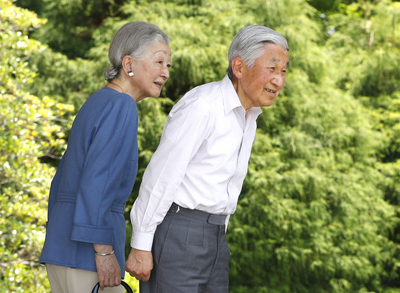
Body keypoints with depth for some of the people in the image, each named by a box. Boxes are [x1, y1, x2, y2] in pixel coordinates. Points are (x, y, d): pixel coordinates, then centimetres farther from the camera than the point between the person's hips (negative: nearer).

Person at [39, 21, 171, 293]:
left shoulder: (96, 104, 17)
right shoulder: (121, 106, -11)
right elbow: (96, 180, -21)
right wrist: (104, 250, -20)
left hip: (65, 239, 9)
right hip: (87, 244, -9)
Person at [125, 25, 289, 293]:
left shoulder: (246, 117, 12)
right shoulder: (201, 106, -17)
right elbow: (161, 176, -16)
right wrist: (140, 247, -16)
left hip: (211, 238, 9)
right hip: (174, 233, -9)